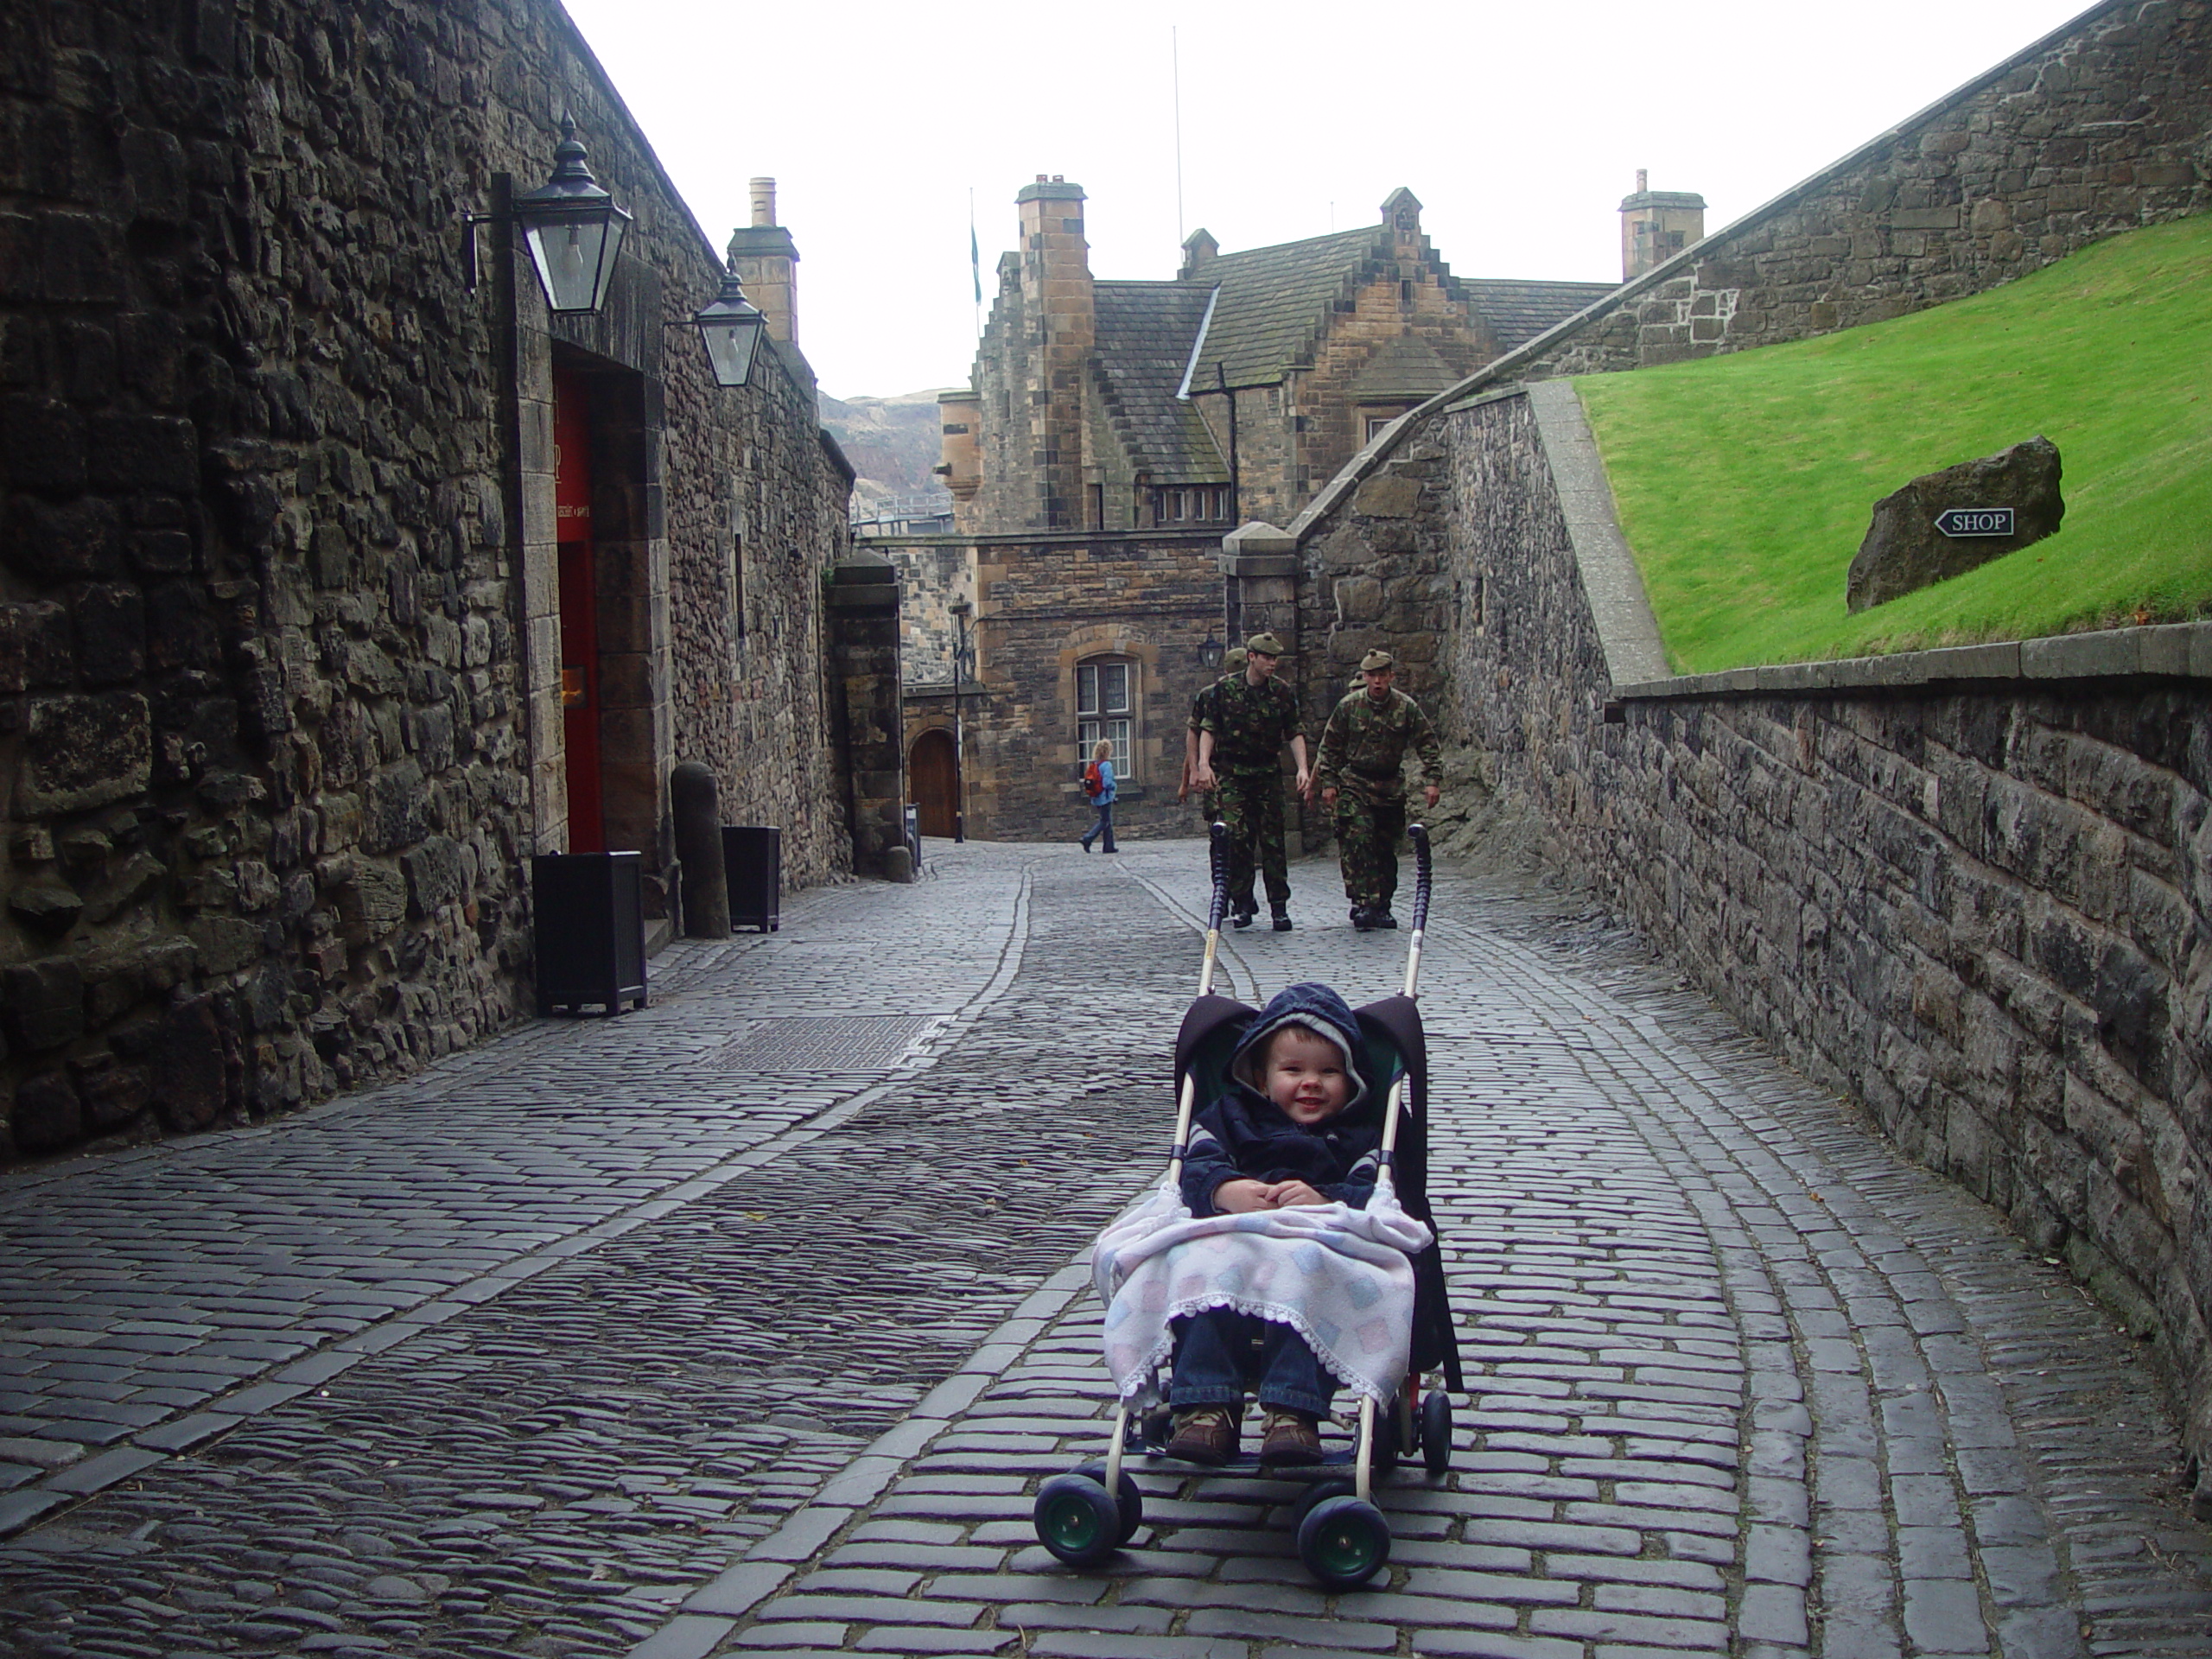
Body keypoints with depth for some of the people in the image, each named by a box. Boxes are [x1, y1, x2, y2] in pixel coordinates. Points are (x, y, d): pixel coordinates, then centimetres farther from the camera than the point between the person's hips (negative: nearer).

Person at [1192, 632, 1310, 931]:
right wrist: (1204, 764, -9)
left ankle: (1279, 906, 5)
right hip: (1232, 775, -1)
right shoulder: (1225, 689, 0)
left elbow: (1295, 734, 6)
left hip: (1269, 775, 1)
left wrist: (1303, 769, -7)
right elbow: (1209, 729, 4)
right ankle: (1242, 903, 3)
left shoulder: (1283, 693, 4)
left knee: (1273, 840, 0)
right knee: (1237, 838, -7)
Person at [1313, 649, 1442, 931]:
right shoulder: (1348, 706, -2)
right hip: (1354, 785, -2)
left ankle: (1382, 906, 17)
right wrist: (1329, 782, 0)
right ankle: (1363, 902, -19)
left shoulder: (1407, 708, -2)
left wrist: (1432, 780, -8)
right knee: (1358, 842, -16)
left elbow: (1427, 745, 1)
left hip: (1391, 788, 2)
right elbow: (1330, 746, 5)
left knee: (1387, 849, 6)